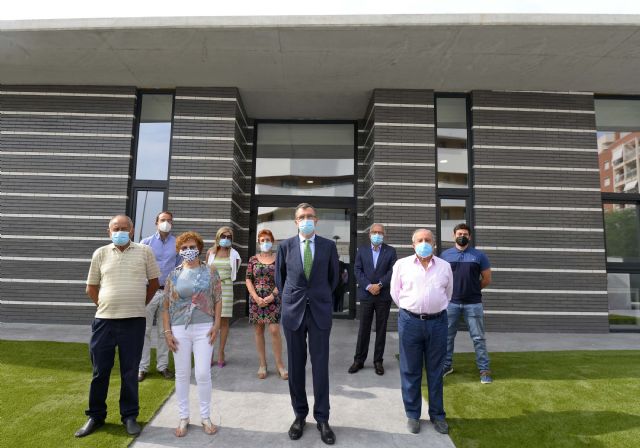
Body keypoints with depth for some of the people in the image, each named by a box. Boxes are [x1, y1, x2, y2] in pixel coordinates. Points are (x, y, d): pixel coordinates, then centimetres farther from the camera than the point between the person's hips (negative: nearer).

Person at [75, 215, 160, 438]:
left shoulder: (144, 251, 1)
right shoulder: (100, 253, 5)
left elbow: (154, 282, 9)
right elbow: (91, 287, 13)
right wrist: (105, 306, 7)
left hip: (134, 321, -1)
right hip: (104, 320, 2)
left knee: (130, 372, 8)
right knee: (100, 371, 11)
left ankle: (130, 416, 24)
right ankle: (95, 416, 29)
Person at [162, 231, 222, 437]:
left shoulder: (210, 271, 2)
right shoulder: (174, 275, 4)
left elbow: (218, 300, 2)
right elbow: (166, 305, 5)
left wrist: (216, 325, -5)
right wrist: (167, 331, -1)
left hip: (204, 329, -1)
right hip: (179, 330, 1)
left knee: (203, 374, 1)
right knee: (182, 374, 9)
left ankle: (206, 417, 19)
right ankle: (183, 417, 25)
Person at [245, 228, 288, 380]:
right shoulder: (253, 260, 6)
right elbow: (248, 280, 3)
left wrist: (271, 296, -11)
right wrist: (256, 298, -9)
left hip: (273, 299, -2)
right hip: (256, 299, 2)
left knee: (274, 330, -8)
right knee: (259, 330, 7)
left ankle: (279, 364, 5)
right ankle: (262, 364, 18)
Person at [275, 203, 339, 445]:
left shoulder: (329, 245, -1)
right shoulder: (285, 246, 0)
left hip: (320, 311, -1)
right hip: (293, 311, 1)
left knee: (320, 366, 4)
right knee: (296, 366, 10)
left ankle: (322, 418, 18)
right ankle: (300, 415, 25)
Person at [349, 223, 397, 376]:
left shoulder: (391, 251, 4)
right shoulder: (362, 250, 8)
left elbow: (392, 271, -4)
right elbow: (358, 270, 0)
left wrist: (379, 285, -15)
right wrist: (368, 286, -12)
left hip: (384, 296, 0)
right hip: (366, 295, 1)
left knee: (381, 329, 7)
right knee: (363, 329, 5)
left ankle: (378, 361, 17)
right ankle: (359, 360, 14)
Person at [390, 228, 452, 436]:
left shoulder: (445, 266, 4)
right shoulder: (402, 264, -1)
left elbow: (447, 294, 16)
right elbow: (395, 293, 7)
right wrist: (409, 310, 9)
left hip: (437, 322, 1)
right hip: (410, 322, -1)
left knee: (435, 371, 12)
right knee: (410, 371, 8)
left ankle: (437, 415, 27)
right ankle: (413, 415, 23)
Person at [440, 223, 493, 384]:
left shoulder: (479, 255, 0)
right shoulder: (445, 255, 4)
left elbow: (487, 279, 5)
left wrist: (472, 289, 8)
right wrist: (450, 291, 6)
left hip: (473, 304, -1)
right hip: (451, 303, 2)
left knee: (478, 338, 5)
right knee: (447, 337, 11)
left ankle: (484, 370, 16)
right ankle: (446, 365, 26)